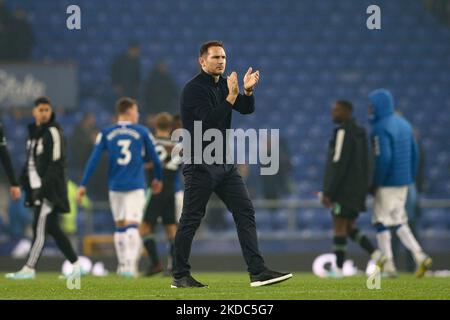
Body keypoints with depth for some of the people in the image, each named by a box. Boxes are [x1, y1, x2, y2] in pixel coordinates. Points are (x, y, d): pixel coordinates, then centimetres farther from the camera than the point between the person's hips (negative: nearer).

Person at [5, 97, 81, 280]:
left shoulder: (53, 132, -10)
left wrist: (44, 187, -20)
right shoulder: (34, 132, 16)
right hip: (38, 188, 9)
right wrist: (24, 180, 12)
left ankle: (29, 269, -9)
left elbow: (56, 163, -16)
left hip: (50, 189, -9)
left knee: (39, 228, -9)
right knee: (52, 229, 9)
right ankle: (76, 265, 15)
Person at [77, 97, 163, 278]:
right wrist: (158, 178, 26)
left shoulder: (106, 134, 5)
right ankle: (130, 265, -23)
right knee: (132, 226, -9)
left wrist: (83, 185, -2)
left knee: (120, 226, 16)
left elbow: (94, 160, -3)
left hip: (115, 186, 2)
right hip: (136, 186, -2)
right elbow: (154, 159, 8)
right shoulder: (142, 132, 2)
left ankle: (123, 265, 21)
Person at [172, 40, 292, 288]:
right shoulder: (194, 89, -11)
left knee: (245, 212, -1)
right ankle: (180, 276, 7)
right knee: (190, 220, -2)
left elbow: (246, 109, 4)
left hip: (225, 164, 8)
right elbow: (210, 120, -22)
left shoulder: (223, 85, 14)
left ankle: (258, 272, -5)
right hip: (200, 164, -8)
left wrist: (248, 91, -14)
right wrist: (232, 96, -25)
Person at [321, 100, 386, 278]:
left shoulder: (343, 132, -15)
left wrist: (328, 192, -18)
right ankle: (377, 256, 2)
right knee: (349, 227, 14)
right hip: (358, 189, 9)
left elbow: (338, 164, -20)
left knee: (339, 227, -2)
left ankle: (338, 268, -1)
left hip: (343, 188, -9)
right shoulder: (360, 132, 14)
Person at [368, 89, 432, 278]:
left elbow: (383, 158, -23)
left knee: (382, 222, 1)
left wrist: (375, 183, -15)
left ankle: (388, 266, 1)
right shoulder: (404, 124, 12)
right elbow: (414, 154, 13)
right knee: (399, 222, 15)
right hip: (403, 182, 8)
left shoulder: (380, 129, -15)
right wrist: (411, 178, 17)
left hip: (387, 184, -8)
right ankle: (420, 256, 0)